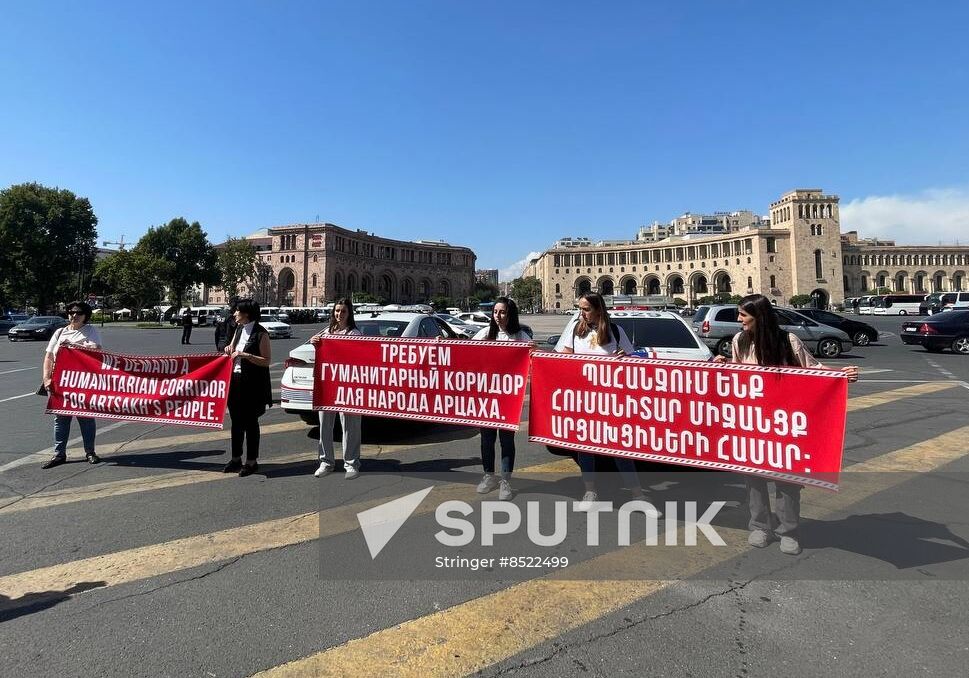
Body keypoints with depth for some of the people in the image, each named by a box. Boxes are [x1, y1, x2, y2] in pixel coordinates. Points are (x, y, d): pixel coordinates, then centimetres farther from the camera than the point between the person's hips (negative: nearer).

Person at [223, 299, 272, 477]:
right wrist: (229, 350, 1)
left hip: (252, 384, -7)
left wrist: (246, 355, -24)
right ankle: (236, 458, 27)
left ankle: (252, 461, 14)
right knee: (236, 421, 14)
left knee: (250, 422, 2)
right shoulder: (239, 330, 11)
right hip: (235, 380, 7)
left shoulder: (261, 333, -12)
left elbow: (266, 361, -15)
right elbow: (232, 352, 22)